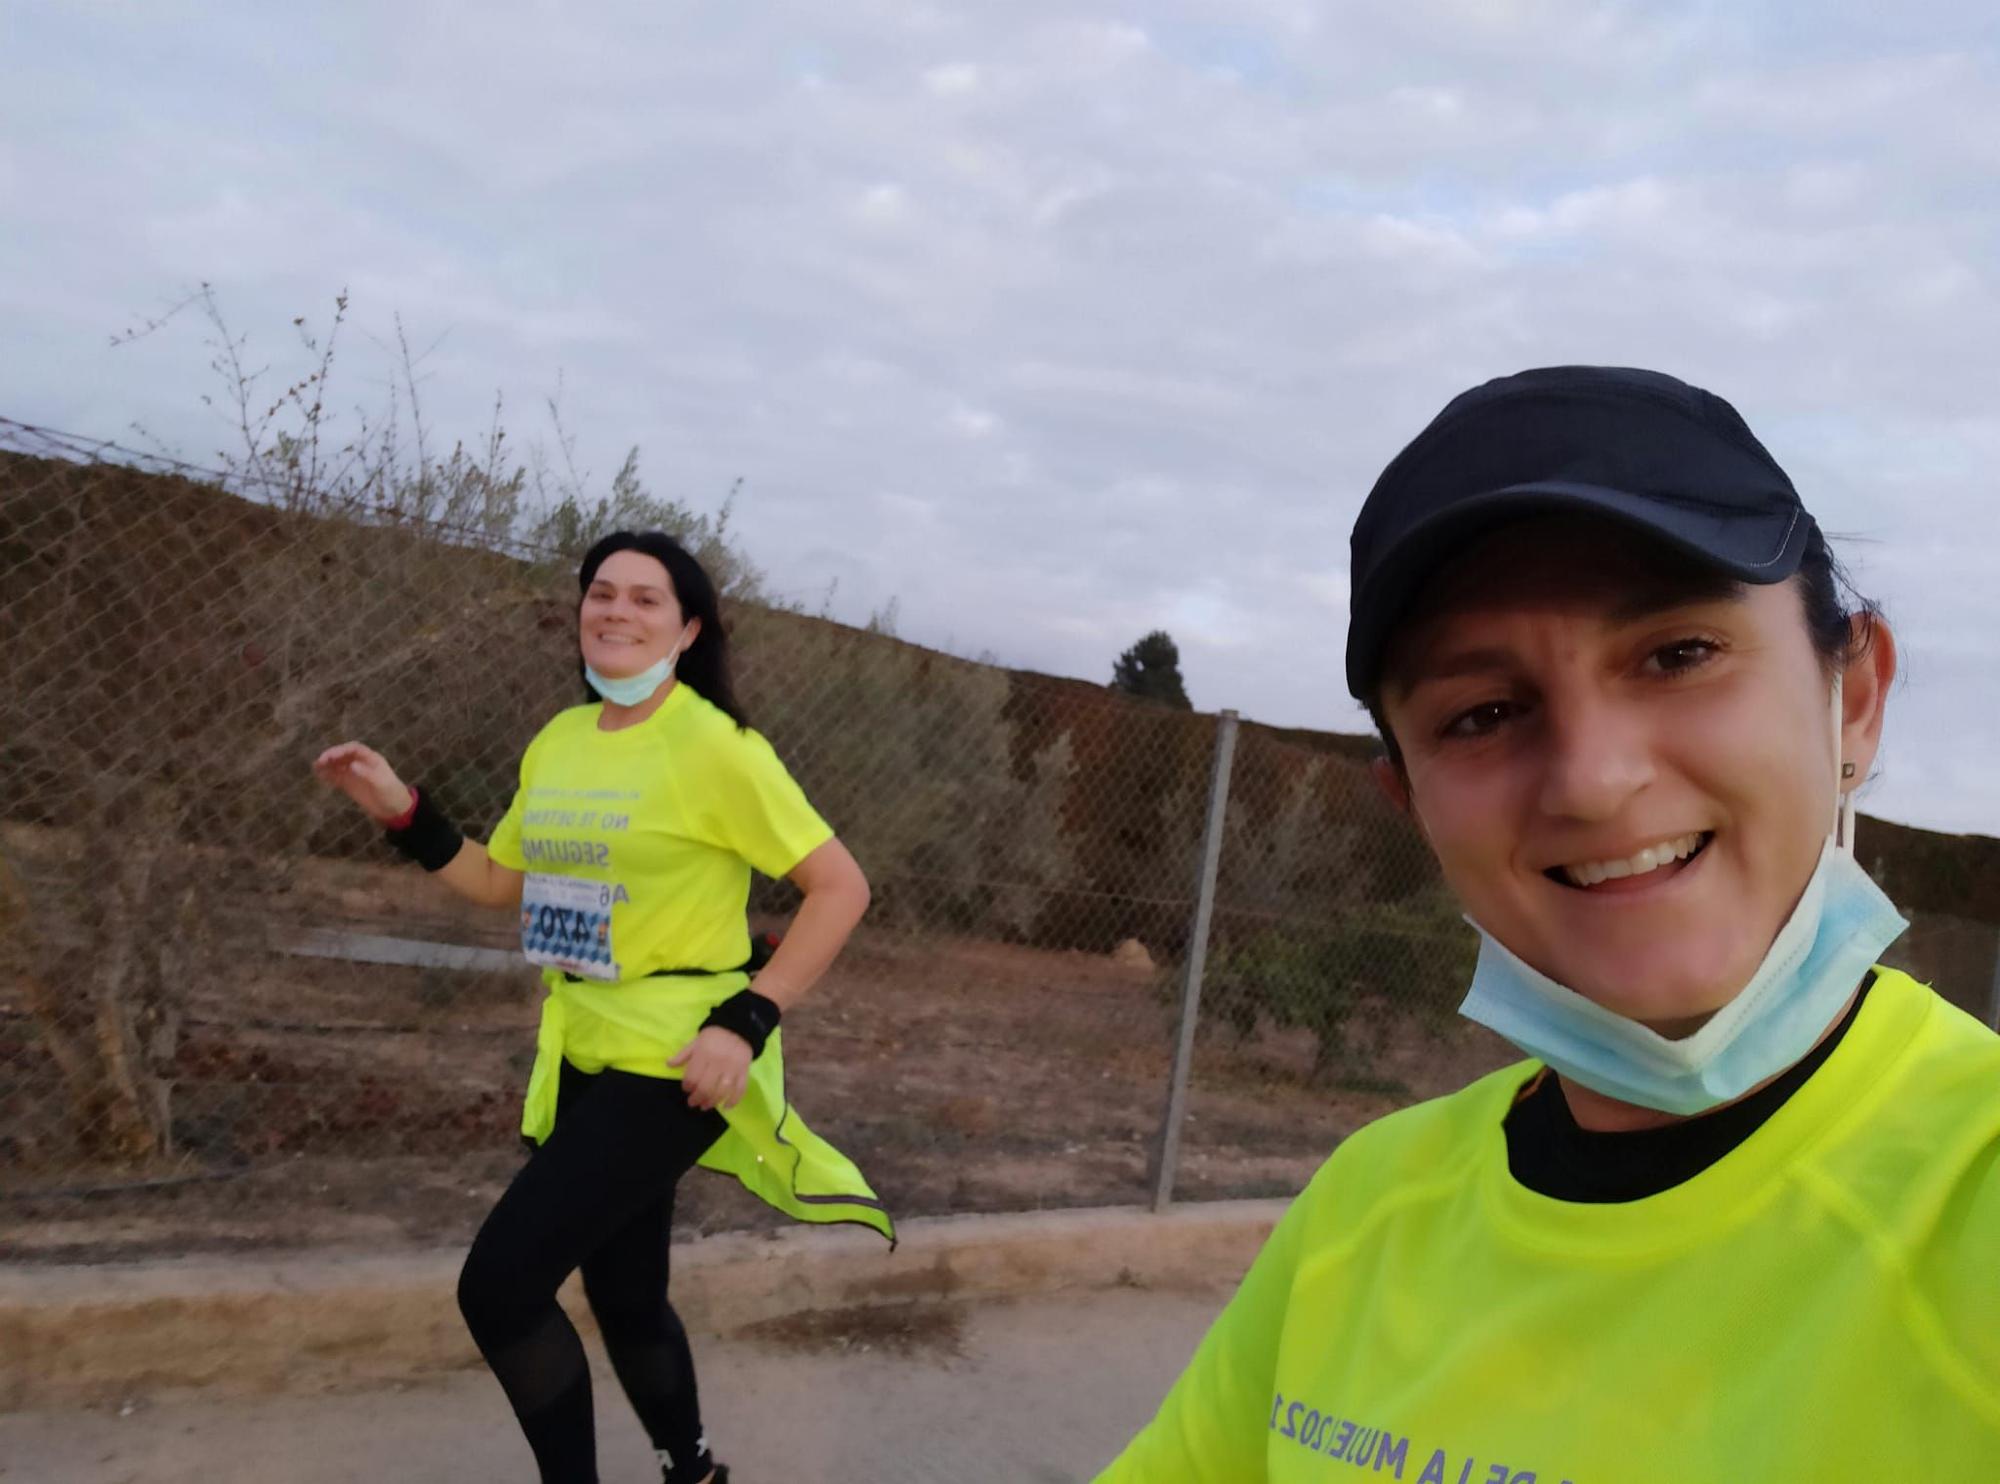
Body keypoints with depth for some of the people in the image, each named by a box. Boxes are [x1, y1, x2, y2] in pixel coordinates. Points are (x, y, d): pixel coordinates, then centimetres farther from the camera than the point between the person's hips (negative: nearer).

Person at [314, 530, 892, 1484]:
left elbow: (841, 887, -16)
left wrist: (748, 1022, -21)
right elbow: (500, 882, 16)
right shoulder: (557, 741, 6)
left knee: (498, 1286, -9)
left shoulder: (713, 747, -16)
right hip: (587, 1054, 7)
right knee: (624, 1294, 19)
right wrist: (400, 813, 3)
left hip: (670, 1058, -7)